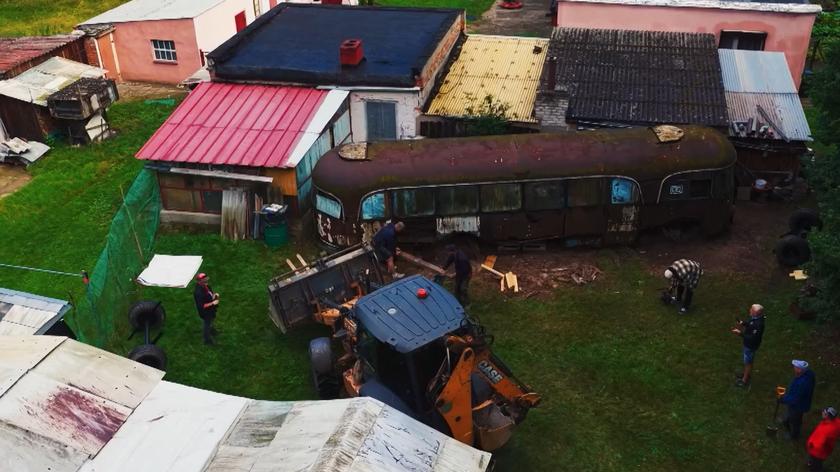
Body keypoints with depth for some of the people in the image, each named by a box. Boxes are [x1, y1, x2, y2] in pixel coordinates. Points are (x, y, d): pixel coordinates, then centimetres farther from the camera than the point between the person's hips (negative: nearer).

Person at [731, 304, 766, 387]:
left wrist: (740, 333, -33)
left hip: (751, 345, -9)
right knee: (747, 360, 28)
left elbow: (752, 338, -34)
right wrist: (743, 323, -6)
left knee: (748, 362, 11)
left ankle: (744, 380, 29)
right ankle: (746, 374, 50)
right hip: (748, 343, 9)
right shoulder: (754, 318, -11)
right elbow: (749, 323, 11)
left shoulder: (758, 325, -38)